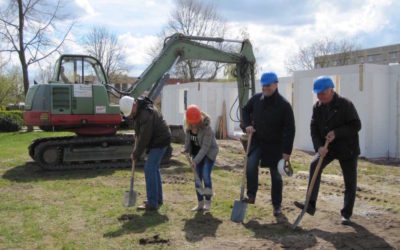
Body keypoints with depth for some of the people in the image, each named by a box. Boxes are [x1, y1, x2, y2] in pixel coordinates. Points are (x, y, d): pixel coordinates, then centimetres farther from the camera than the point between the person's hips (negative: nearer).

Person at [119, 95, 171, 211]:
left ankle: (152, 203, -6)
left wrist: (136, 154, -13)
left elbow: (144, 138, -24)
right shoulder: (138, 109, 2)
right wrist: (136, 151, 7)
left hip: (160, 141, -10)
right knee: (154, 168, 15)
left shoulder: (146, 114, -29)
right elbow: (140, 133, 14)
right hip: (156, 140, 10)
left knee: (150, 169, -10)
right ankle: (158, 199, 25)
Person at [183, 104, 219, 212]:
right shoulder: (189, 127, -8)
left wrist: (196, 160, -32)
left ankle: (208, 201, 1)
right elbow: (188, 138, 10)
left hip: (209, 152, -6)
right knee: (197, 178, 4)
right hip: (197, 152, 6)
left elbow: (205, 147, -29)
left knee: (206, 176, -17)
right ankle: (200, 203, 13)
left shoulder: (206, 128, -28)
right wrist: (186, 149, -6)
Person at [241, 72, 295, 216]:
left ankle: (277, 205, 23)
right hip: (257, 141, 3)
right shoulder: (256, 99, -3)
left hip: (275, 145, -3)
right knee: (250, 166, -20)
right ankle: (251, 196, -3)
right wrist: (247, 124, -1)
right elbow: (245, 110, 17)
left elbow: (290, 129, -15)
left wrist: (287, 151, -17)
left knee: (275, 175, 8)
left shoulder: (284, 105, -16)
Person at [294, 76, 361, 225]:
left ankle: (346, 214, 21)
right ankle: (310, 205, -20)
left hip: (347, 148, -4)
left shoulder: (345, 104, -15)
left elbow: (356, 126, -15)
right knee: (314, 166, -20)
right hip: (328, 147, 4)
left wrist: (336, 133, -26)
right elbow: (314, 128, -3)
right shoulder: (317, 107, 0)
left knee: (350, 183, 4)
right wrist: (319, 146, -18)